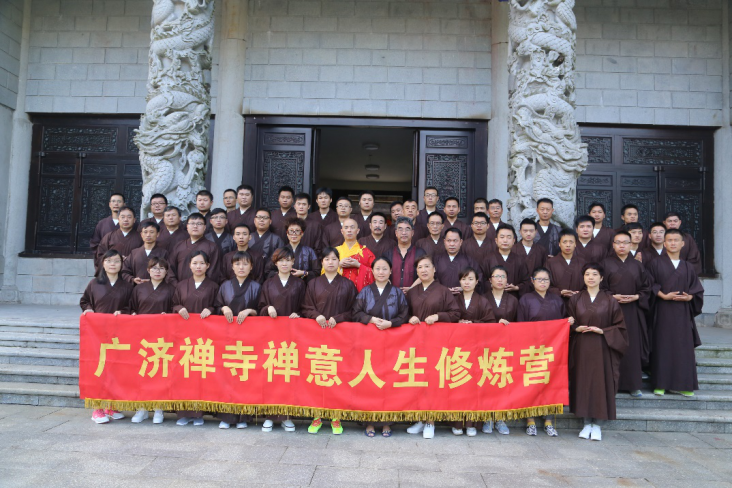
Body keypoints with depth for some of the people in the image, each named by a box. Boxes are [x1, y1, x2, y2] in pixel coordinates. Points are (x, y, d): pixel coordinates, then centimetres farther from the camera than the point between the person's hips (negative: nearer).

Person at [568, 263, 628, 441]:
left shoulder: (610, 301, 3)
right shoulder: (575, 299, 6)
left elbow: (620, 326, 3)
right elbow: (568, 324, 9)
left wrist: (603, 331, -11)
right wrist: (577, 328, -11)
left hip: (602, 348, -1)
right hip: (580, 348, 1)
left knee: (601, 382, -1)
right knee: (582, 382, 3)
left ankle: (597, 425, 12)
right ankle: (587, 423, 16)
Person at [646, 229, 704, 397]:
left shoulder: (688, 267, 11)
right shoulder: (656, 263, 3)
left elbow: (697, 289, 11)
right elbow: (650, 285, -2)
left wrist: (689, 297, -9)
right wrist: (664, 296, -16)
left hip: (683, 312, 3)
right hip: (663, 311, -2)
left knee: (684, 347, 1)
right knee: (662, 346, -1)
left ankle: (683, 384, 10)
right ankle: (660, 384, 5)